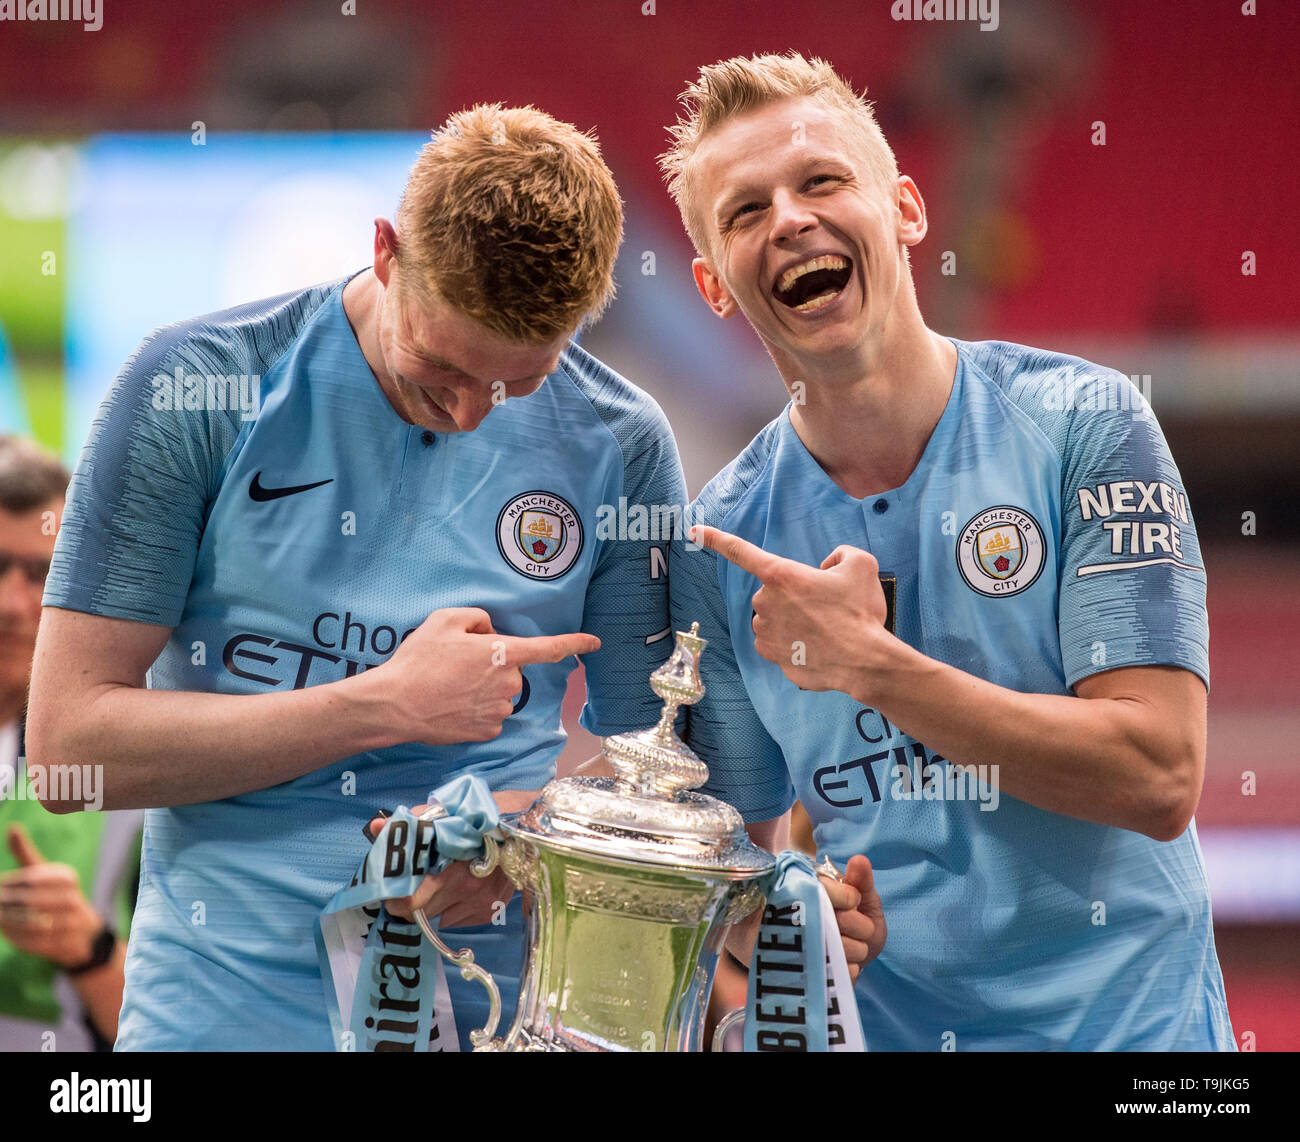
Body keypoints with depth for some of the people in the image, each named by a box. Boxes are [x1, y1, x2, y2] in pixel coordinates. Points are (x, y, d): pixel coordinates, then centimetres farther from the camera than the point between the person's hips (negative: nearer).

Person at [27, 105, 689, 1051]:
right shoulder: (192, 391, -9)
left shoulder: (619, 444, -1)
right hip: (227, 1007, -2)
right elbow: (69, 742, -11)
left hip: (505, 1006, 2)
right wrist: (388, 705, -16)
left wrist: (525, 826, -14)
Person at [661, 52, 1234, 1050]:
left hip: (1120, 1016, -2)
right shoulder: (727, 537, -2)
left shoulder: (1081, 424, -10)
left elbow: (1159, 778, -17)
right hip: (874, 1023, 2)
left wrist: (867, 663, -21)